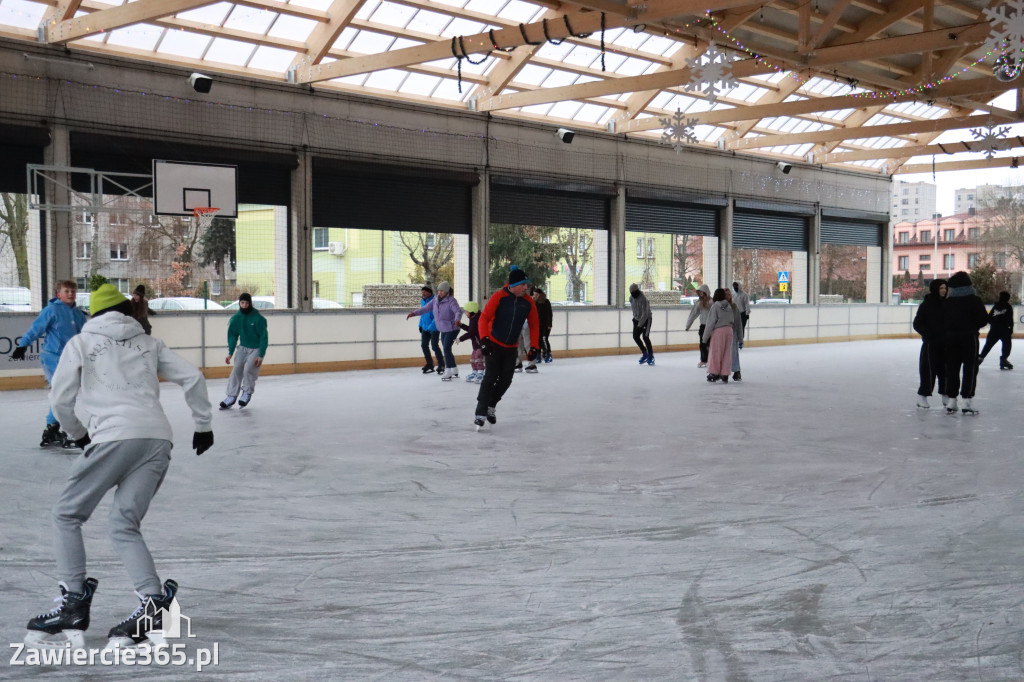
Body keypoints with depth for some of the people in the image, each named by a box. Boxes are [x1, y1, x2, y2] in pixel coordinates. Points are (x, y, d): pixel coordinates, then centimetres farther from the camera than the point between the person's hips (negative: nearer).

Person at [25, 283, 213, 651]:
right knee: (124, 527, 9)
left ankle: (74, 604, 5)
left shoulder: (80, 343, 14)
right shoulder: (149, 343, 22)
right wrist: (203, 424, 25)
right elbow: (193, 377, 16)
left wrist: (79, 434, 28)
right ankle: (153, 605, -7)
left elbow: (60, 400, 11)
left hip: (115, 437, -4)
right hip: (158, 439, 4)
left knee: (67, 515, 12)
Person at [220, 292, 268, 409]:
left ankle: (247, 392, 1)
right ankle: (231, 397, -1)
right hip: (243, 348, 4)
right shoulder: (236, 318, -6)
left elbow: (264, 337, -14)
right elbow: (232, 335, 5)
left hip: (256, 348, -4)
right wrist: (230, 353, -2)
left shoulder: (258, 318, -18)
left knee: (248, 369, -22)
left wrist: (260, 356, -17)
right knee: (236, 370, -7)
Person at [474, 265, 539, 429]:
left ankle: (491, 406, 28)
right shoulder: (498, 297, -18)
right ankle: (480, 413, -7)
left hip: (511, 348, 5)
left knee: (506, 380, 6)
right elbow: (484, 318, -18)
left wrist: (534, 347, 0)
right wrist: (484, 339, -29)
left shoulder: (528, 302, -5)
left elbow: (534, 325, 5)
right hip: (493, 345, -5)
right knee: (491, 377, -12)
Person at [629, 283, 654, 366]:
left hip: (647, 319, -7)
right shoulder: (631, 298, -1)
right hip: (638, 319, 7)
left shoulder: (643, 299, -26)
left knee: (645, 337, -16)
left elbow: (645, 313, -28)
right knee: (635, 336, -2)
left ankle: (650, 356, -4)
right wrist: (635, 317, 15)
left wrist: (640, 325, -28)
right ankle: (644, 353, 15)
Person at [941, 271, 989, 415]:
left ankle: (951, 402, 11)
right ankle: (966, 401, -4)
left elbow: (942, 323, 3)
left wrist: (946, 336, 11)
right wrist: (973, 326, 8)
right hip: (969, 338, -4)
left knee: (952, 369, 9)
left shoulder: (947, 302, 2)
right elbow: (984, 319, -10)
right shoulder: (974, 300, -9)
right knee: (970, 369, 2)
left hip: (951, 338, 4)